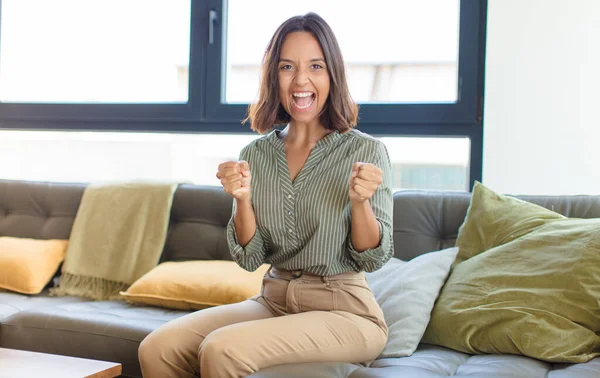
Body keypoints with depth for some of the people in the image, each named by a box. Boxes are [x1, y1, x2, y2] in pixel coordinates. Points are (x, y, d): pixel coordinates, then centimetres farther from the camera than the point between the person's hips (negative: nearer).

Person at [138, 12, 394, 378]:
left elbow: (373, 259, -6)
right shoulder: (255, 154, 3)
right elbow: (250, 259, 3)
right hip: (273, 301, 4)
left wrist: (360, 202, -24)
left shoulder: (368, 151, -8)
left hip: (344, 311, -4)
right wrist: (242, 199, -15)